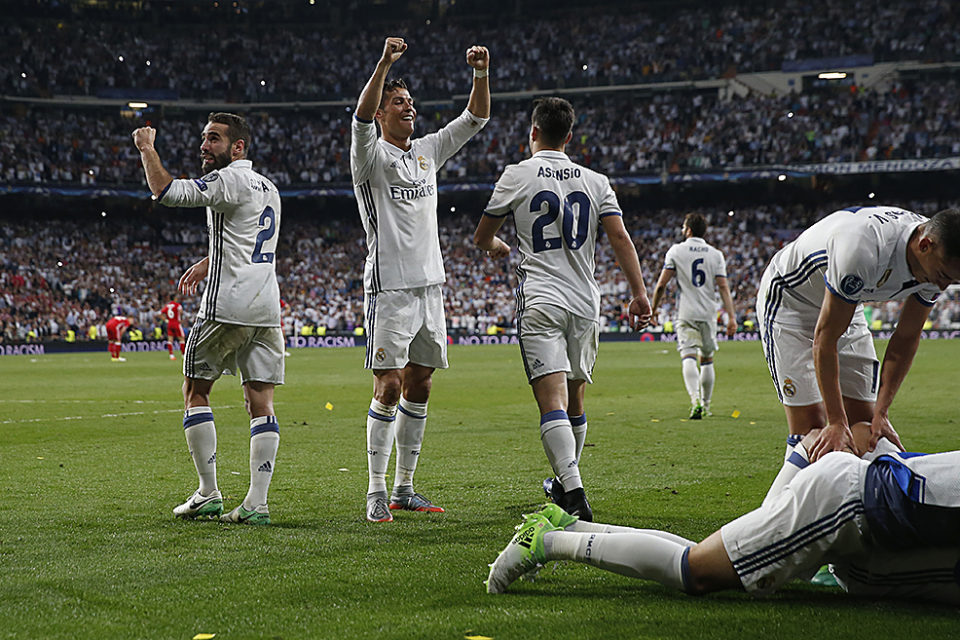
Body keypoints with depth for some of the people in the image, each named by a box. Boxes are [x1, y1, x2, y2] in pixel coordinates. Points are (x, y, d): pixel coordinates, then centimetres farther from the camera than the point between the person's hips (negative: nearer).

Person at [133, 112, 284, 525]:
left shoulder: (229, 180, -8)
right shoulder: (268, 188, 19)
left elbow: (166, 192, -16)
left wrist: (146, 147, -2)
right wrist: (207, 263, 43)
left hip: (227, 306, -7)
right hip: (267, 308, 7)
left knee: (195, 391, 8)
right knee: (260, 401, 2)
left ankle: (209, 494, 7)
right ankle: (256, 503, -3)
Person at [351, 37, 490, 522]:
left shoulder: (428, 151, 15)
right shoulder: (371, 155, -4)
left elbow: (476, 117, 14)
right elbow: (362, 118, -24)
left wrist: (481, 73, -3)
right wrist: (384, 65, -35)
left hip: (430, 285, 7)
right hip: (389, 287, -7)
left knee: (419, 387, 8)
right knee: (389, 387, -9)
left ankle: (404, 488, 16)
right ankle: (377, 492, -2)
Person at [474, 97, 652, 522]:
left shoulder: (517, 175, 2)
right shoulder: (595, 181, 11)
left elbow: (481, 237, 12)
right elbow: (620, 237, 0)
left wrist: (496, 247, 35)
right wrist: (639, 293, 0)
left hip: (541, 302, -4)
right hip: (585, 302, 5)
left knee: (552, 401, -14)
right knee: (575, 398, 19)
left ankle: (574, 495, -28)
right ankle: (565, 482, 35)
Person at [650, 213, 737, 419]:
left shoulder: (676, 251, 0)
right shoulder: (716, 255, 7)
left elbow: (661, 285, -3)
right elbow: (723, 287, 0)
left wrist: (653, 308, 11)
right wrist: (731, 317, -2)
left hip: (687, 313, -3)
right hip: (708, 313, 3)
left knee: (688, 357, -12)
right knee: (707, 359, 15)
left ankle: (695, 399, -32)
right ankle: (706, 404, 23)